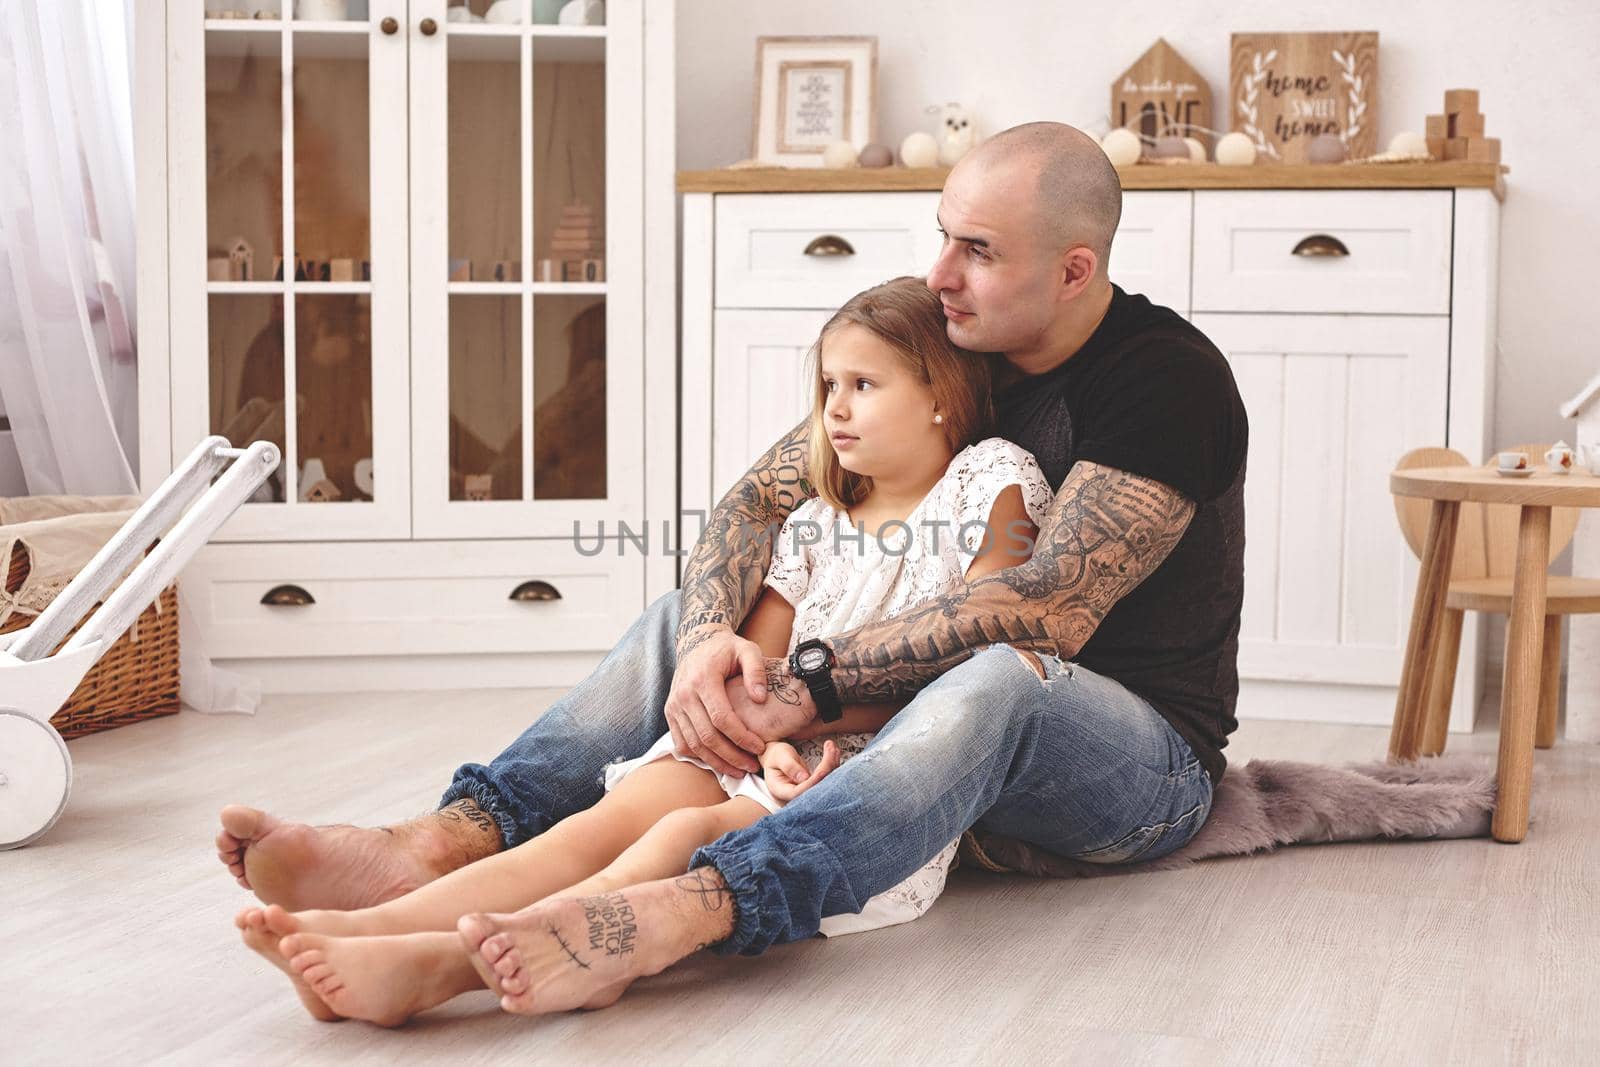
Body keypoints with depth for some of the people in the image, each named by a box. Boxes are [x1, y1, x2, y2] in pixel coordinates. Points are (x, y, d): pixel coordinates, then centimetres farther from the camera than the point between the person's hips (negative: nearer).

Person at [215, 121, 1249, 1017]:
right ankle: (446, 839, -26)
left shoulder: (1169, 380, -18)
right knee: (680, 621, -3)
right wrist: (711, 637, -23)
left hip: (1146, 752, -7)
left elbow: (1051, 608, -29)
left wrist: (814, 681, -31)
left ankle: (666, 918, -61)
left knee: (1003, 677, -41)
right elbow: (758, 497, -1)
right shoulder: (932, 346, 4)